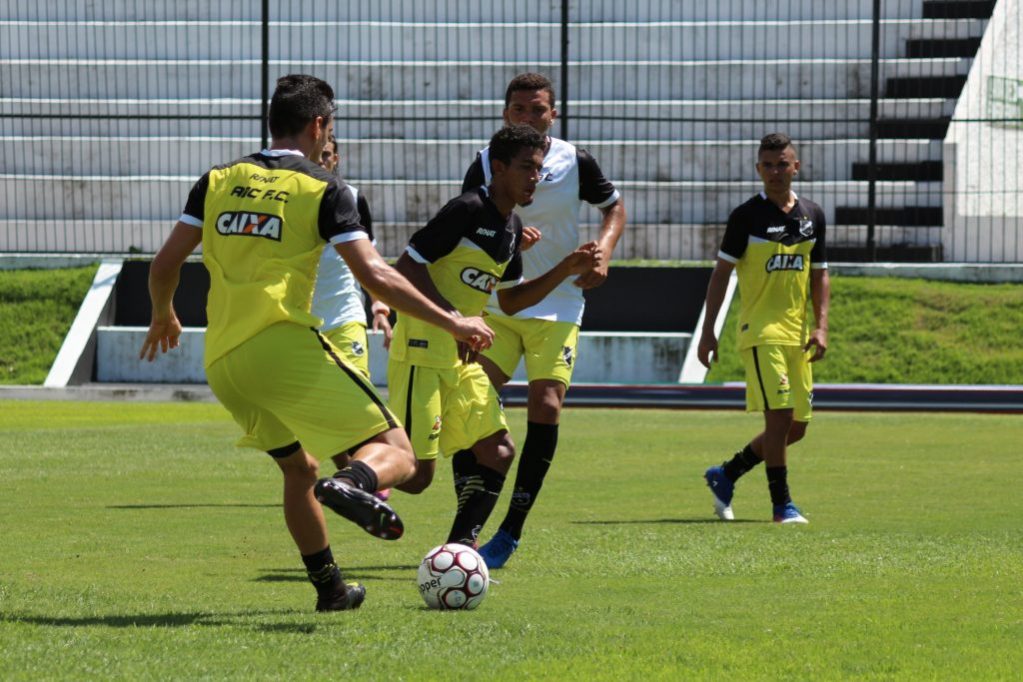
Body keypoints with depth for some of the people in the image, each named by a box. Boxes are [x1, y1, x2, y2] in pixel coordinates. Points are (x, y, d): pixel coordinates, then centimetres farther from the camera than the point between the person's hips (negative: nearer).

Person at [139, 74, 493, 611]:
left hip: (221, 361, 6)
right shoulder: (323, 189, 0)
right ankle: (351, 485, -38)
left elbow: (165, 263, 10)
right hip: (286, 345, -6)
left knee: (298, 470, 26)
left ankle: (329, 587, 27)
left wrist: (163, 317, 30)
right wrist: (451, 323, -1)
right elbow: (374, 275, -7)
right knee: (395, 452, -5)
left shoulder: (218, 180, 13)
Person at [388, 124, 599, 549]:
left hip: (461, 355, 9)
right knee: (416, 474, -13)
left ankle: (460, 548, 8)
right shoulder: (468, 210, -15)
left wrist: (566, 270, 12)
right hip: (423, 348, -9)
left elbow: (510, 301, 23)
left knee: (497, 451, 2)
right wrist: (452, 318, -25)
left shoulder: (512, 229, 13)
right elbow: (407, 266, -17)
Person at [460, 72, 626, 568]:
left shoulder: (575, 163, -4)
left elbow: (614, 207, 12)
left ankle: (511, 532, -3)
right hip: (495, 304, 1)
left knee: (546, 406, -11)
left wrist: (602, 253, -5)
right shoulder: (485, 165, -2)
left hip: (556, 307, -1)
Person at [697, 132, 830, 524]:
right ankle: (782, 503, -6)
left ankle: (726, 475, 23)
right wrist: (708, 331, -7)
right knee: (779, 415, -16)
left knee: (796, 426, 7)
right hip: (760, 331, -6)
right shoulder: (747, 216, -4)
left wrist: (820, 327, 4)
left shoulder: (812, 216, 11)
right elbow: (721, 272, -3)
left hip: (798, 335, 6)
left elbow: (819, 274, 16)